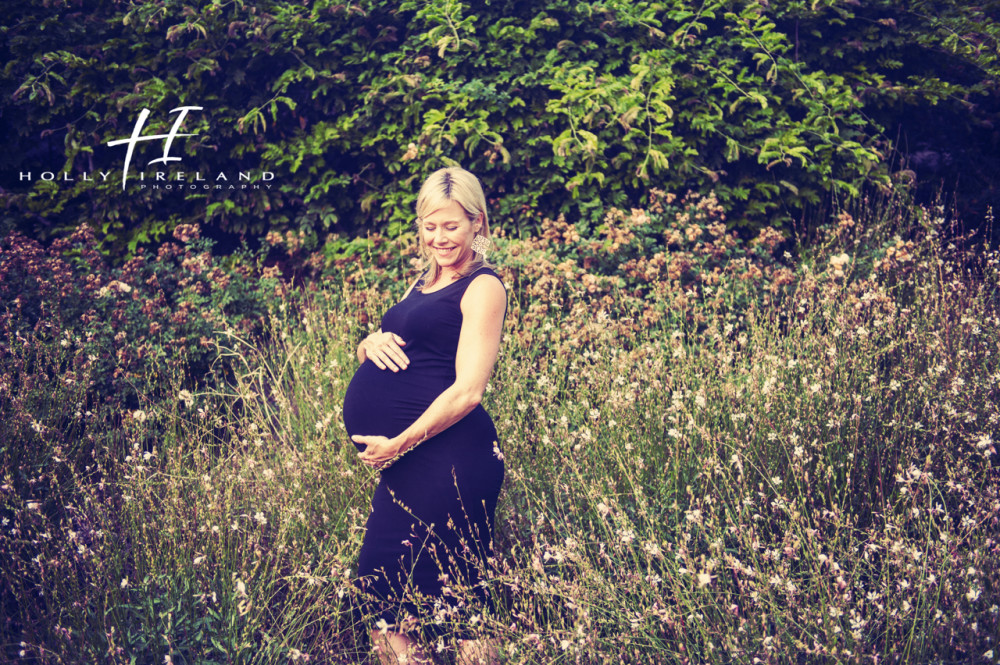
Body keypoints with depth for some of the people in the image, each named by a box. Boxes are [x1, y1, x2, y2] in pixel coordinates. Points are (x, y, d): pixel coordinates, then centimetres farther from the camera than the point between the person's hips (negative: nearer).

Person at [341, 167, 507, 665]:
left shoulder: (483, 286, -4)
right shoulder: (424, 284, 22)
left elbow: (468, 391, -14)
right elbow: (375, 350, 25)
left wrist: (398, 444, -17)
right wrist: (372, 341, 1)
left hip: (445, 454, -9)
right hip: (409, 459, 9)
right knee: (381, 603, 6)